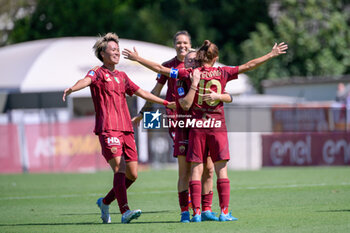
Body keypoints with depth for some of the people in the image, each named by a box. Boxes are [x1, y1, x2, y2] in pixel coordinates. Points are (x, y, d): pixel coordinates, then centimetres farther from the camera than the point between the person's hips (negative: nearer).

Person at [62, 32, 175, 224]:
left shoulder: (122, 76, 22)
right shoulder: (98, 73, 2)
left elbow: (141, 93, 32)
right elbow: (87, 80, -21)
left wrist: (166, 103, 37)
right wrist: (73, 88, -43)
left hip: (126, 129, 7)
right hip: (108, 129, -7)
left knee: (132, 174, 4)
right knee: (120, 169, -19)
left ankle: (105, 202, 23)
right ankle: (125, 212, -25)